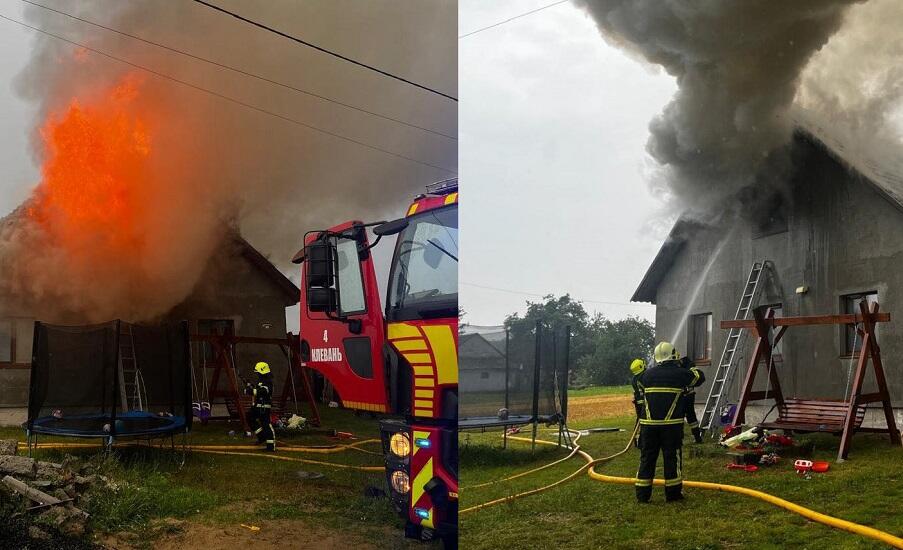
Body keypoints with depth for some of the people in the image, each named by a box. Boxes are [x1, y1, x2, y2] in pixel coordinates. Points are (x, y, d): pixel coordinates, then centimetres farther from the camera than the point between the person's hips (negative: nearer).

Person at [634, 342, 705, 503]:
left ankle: (643, 494, 10)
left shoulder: (646, 374, 5)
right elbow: (700, 377, 15)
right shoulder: (680, 374, -2)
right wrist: (692, 369, 35)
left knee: (647, 458, 8)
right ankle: (673, 493, 12)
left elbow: (639, 385, 26)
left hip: (649, 424, 2)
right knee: (672, 458, 7)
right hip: (672, 424, -2)